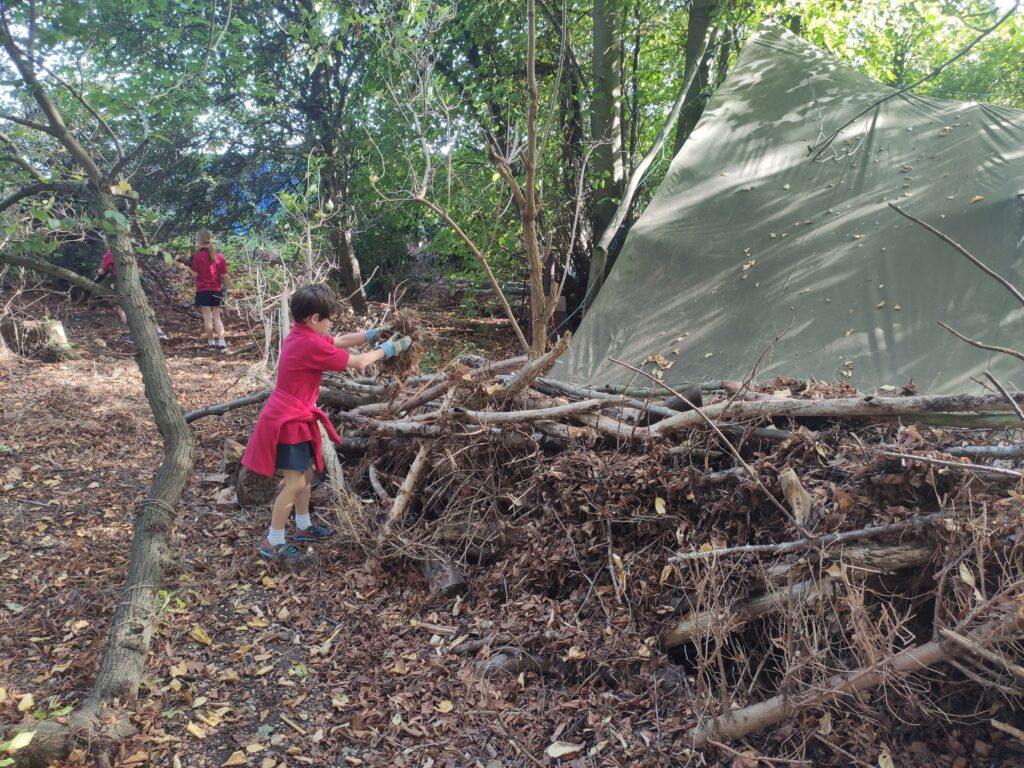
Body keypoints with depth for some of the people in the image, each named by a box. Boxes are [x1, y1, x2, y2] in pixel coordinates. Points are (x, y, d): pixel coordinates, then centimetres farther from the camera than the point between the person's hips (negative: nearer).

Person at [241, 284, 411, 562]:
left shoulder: (301, 336, 5)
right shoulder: (311, 345, -24)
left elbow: (338, 341, 18)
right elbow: (358, 363, -16)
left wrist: (369, 335, 7)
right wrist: (386, 349, -2)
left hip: (294, 418, 10)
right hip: (287, 423, -10)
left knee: (306, 474, 20)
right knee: (295, 483, -4)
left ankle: (303, 527, 36)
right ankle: (272, 543, 6)